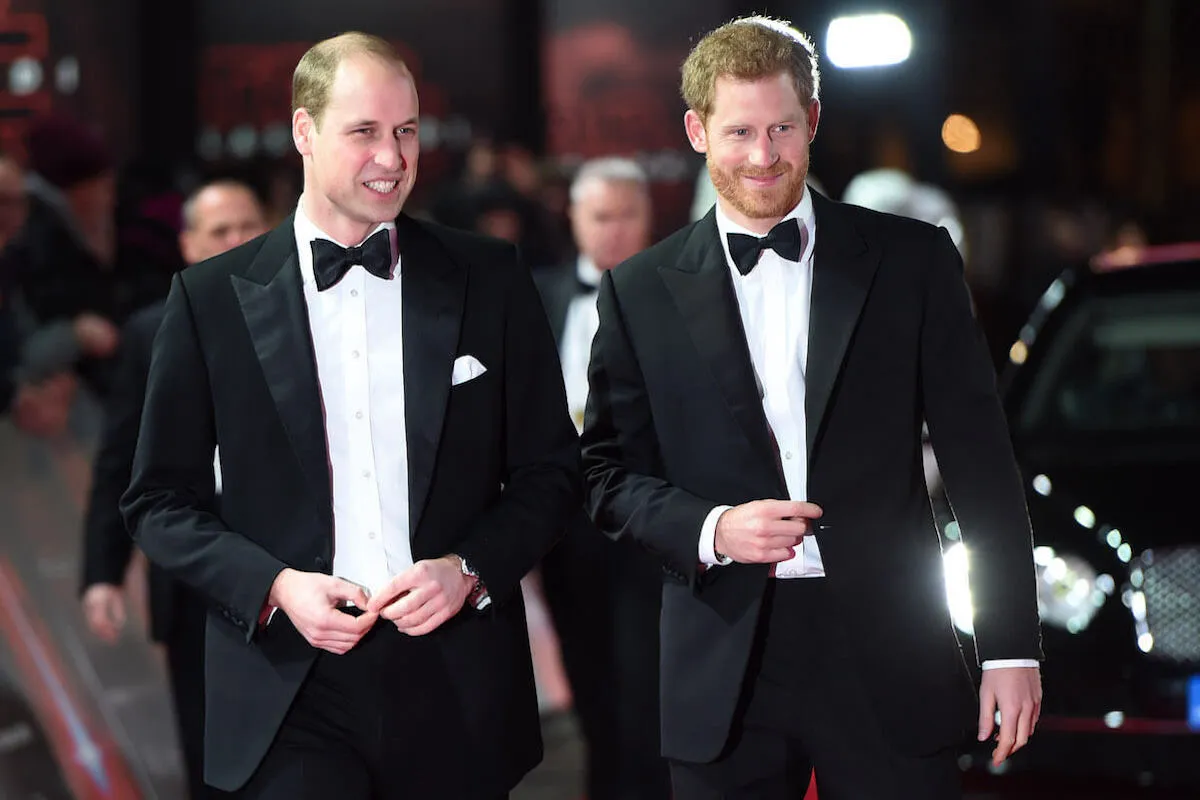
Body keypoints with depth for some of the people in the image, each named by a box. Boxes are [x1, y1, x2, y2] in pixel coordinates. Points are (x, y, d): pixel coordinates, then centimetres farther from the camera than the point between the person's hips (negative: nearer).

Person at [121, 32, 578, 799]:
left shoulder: (490, 278, 5)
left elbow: (549, 469, 8)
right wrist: (275, 586, -10)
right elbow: (160, 498, 5)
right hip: (292, 692, -1)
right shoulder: (212, 297, 3)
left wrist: (468, 569, -8)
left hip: (457, 685, 1)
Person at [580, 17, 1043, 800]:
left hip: (887, 662, -1)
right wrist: (711, 530, -12)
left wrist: (1013, 646, -1)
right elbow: (611, 473, 8)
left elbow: (981, 463, 3)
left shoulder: (912, 261, 4)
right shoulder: (641, 292, 6)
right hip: (725, 672, 1)